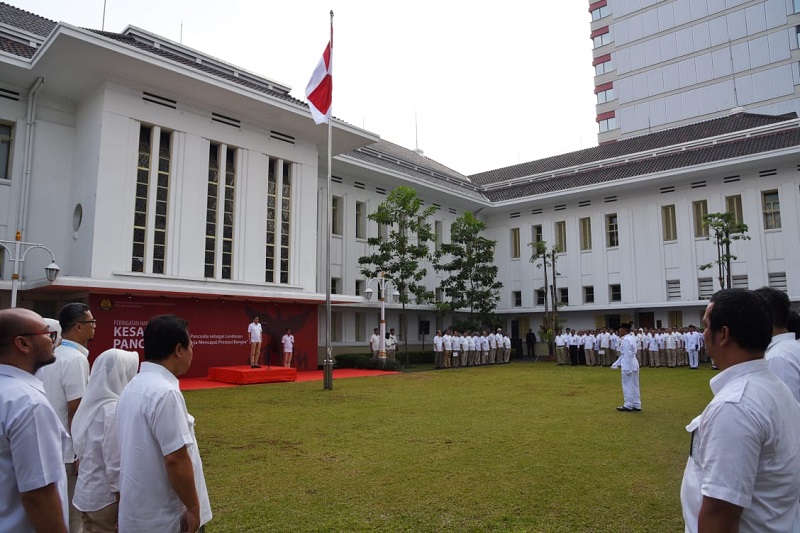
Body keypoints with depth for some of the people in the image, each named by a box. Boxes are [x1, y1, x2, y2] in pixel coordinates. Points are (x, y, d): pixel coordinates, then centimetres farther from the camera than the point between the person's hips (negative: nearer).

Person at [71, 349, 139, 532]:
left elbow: (82, 451, 11)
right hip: (106, 497, -8)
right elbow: (115, 466, -22)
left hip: (86, 492, 8)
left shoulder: (91, 403, 2)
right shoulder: (114, 410, -23)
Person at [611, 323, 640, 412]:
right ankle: (637, 405, 20)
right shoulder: (631, 338, 14)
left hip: (628, 365, -10)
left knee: (627, 386, 0)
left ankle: (628, 406, 8)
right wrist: (616, 363, 20)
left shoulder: (626, 340, -18)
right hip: (634, 364, 10)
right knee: (634, 386, 14)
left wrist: (627, 368, -22)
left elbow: (627, 355, -22)